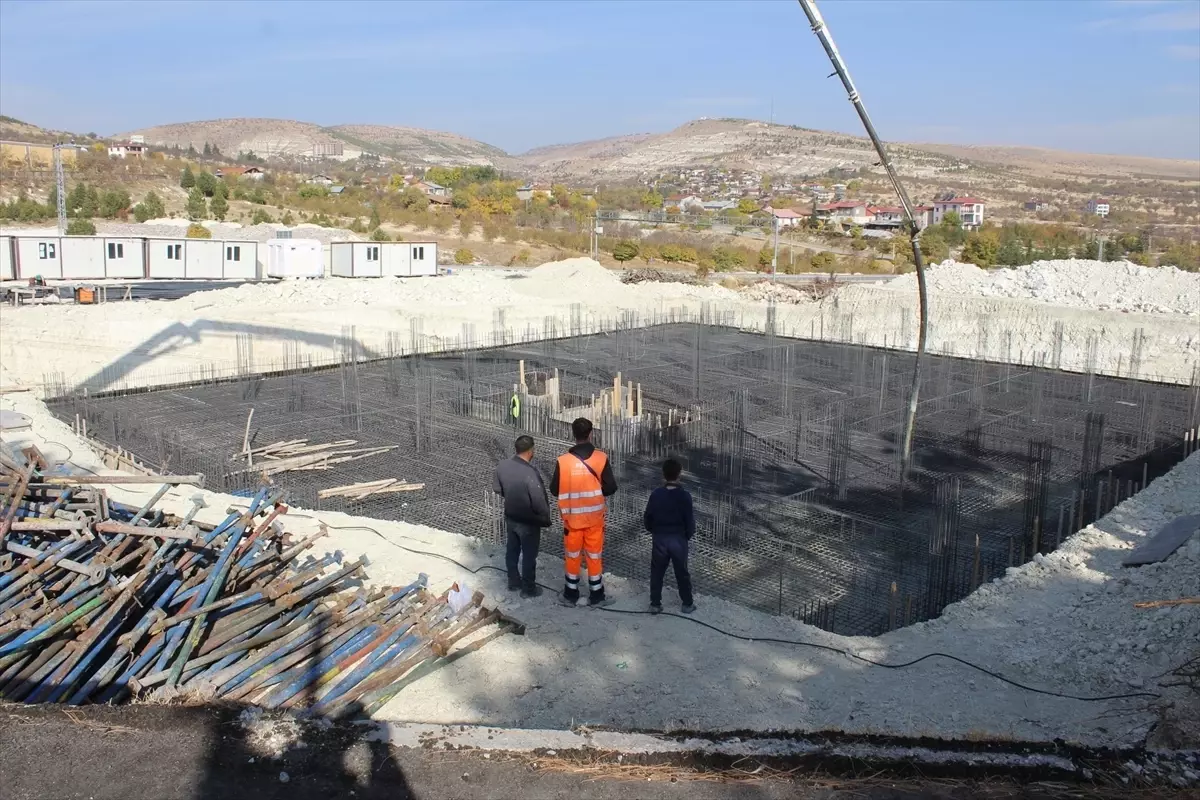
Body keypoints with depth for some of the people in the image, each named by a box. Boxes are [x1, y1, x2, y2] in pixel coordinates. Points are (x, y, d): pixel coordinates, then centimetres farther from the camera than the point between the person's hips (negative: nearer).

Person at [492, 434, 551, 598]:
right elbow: (539, 503, -26)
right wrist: (546, 520, -9)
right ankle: (528, 589, 26)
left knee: (512, 550, 23)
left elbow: (497, 489, 7)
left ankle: (513, 582, 40)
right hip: (528, 522, -6)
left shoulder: (502, 465, -10)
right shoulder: (530, 473, -31)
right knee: (529, 555, 12)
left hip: (510, 517, 7)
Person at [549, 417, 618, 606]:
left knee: (572, 556, 16)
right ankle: (596, 596, 23)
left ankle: (571, 595, 26)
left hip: (572, 516, 0)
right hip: (594, 516, 0)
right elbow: (610, 488, -9)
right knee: (595, 556, 13)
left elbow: (554, 490, -5)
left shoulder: (563, 460, -14)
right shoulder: (601, 458, -13)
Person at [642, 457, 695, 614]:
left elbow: (647, 518, -1)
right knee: (682, 572, 12)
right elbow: (690, 520, -9)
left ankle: (655, 604, 15)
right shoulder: (684, 496, -14)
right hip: (679, 539, -1)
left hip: (659, 538, 1)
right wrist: (688, 535, 9)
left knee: (656, 572, 13)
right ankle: (687, 604, 21)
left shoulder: (656, 494, -8)